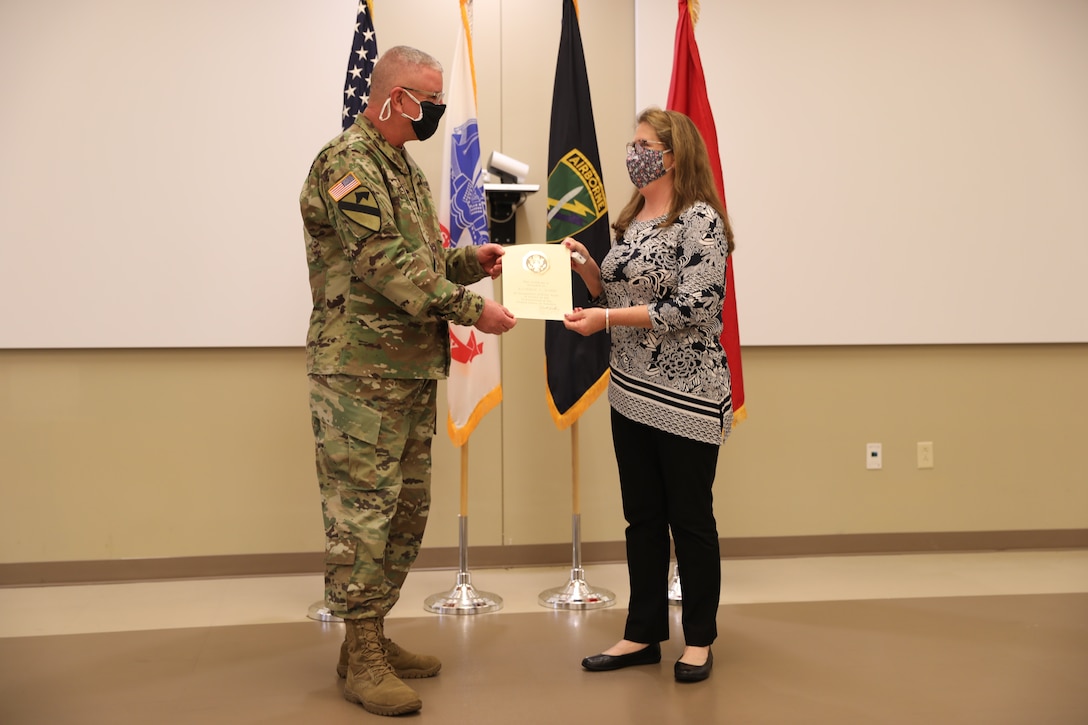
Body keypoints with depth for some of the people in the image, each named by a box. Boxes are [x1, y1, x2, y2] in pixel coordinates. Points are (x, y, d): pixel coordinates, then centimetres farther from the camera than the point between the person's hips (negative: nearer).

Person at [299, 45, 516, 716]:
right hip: (361, 373, -10)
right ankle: (362, 661, 6)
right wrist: (470, 308, -21)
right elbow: (384, 264, -22)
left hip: (414, 370, 10)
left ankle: (374, 635, 26)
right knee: (363, 510, -3)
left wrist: (468, 260, 7)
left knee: (407, 509, 14)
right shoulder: (348, 162, -12)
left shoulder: (404, 165, 19)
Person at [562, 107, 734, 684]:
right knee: (642, 518, 13)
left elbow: (694, 308, -21)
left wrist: (607, 318, -20)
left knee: (690, 518, 5)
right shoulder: (633, 219, 13)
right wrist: (585, 266, 1)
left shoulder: (699, 220, -12)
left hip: (686, 398, -8)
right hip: (631, 395, 8)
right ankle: (643, 634, 25)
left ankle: (699, 640, 21)